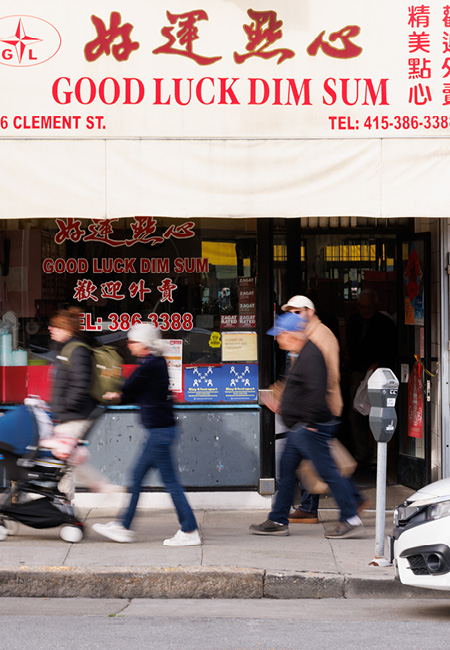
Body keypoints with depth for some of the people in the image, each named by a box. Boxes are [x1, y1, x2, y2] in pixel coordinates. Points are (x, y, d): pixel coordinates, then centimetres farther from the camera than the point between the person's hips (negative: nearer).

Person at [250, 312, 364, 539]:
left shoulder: (311, 356, -18)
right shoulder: (304, 354, 16)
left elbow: (316, 392, -25)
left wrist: (310, 422, -24)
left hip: (310, 428, -11)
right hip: (298, 429, 11)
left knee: (327, 471, -8)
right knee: (286, 470, 13)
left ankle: (351, 520, -4)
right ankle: (278, 521, 19)